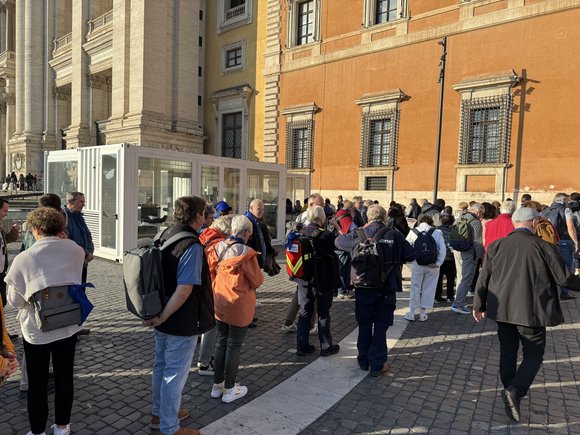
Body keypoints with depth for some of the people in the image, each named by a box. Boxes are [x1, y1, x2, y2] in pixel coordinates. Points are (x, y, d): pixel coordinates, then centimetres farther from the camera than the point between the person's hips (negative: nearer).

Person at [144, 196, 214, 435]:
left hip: (164, 320, 9)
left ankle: (160, 413, 43)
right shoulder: (192, 246, -24)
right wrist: (161, 318, -18)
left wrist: (159, 316, 14)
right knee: (175, 374, 8)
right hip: (182, 324, -9)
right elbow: (184, 290, -29)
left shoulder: (165, 235, 2)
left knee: (161, 366, 23)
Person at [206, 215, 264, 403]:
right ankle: (229, 390, 22)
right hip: (239, 305, -6)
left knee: (221, 343, 20)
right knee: (234, 347, 8)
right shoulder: (245, 253, -21)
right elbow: (257, 281, -13)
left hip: (220, 303, 6)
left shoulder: (218, 248, -3)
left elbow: (212, 273, 9)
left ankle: (217, 386, 32)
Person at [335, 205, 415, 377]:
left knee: (364, 325, 16)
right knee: (380, 327, 10)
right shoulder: (394, 235, -8)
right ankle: (377, 365, 14)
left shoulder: (359, 234, -6)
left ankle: (363, 360, 28)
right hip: (386, 289, -1)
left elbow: (338, 241, 8)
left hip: (363, 287, 1)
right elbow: (411, 255, -3)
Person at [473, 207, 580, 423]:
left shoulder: (496, 246, -1)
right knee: (533, 355, 10)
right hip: (531, 311, -3)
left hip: (503, 309, 4)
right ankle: (515, 390, -9)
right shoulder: (543, 247, -12)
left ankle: (511, 391, 28)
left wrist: (479, 305, 13)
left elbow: (483, 278, 3)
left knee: (507, 352, 18)